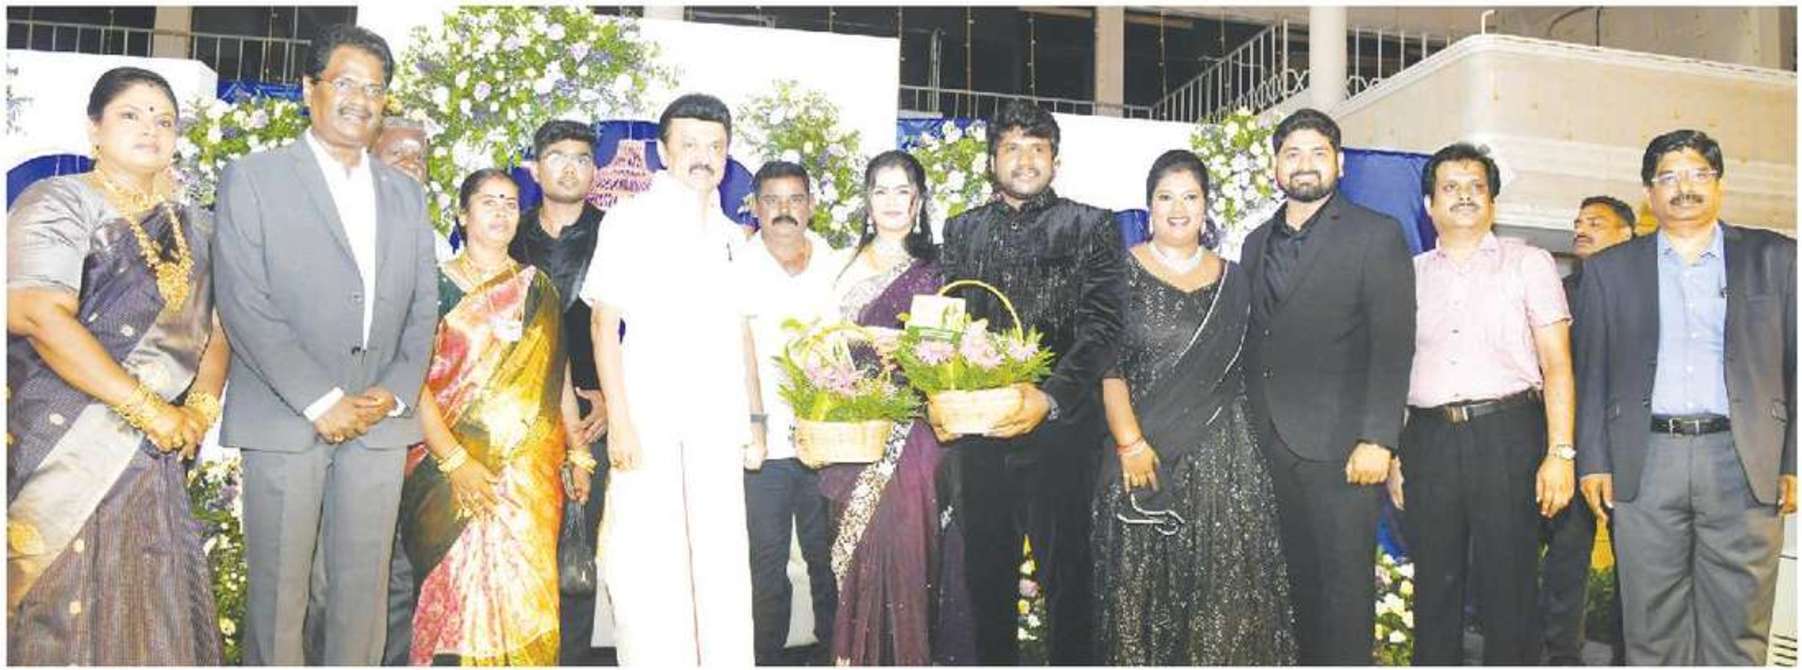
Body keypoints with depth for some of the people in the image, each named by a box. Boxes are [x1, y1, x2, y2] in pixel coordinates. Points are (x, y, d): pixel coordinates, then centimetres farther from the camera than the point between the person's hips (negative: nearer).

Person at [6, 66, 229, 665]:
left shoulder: (191, 227, 13)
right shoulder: (58, 203, -5)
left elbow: (214, 328, 13)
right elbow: (40, 316, -19)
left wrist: (200, 409, -7)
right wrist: (150, 409, -20)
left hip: (149, 459, 5)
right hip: (59, 454, -5)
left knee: (143, 617, 8)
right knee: (54, 618, 1)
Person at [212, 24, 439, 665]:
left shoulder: (405, 193, 16)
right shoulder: (253, 178, 2)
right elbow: (243, 303, -7)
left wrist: (395, 391, -3)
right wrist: (322, 401, -13)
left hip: (379, 421, 4)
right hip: (286, 419, -3)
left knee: (362, 592, 6)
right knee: (280, 591, 2)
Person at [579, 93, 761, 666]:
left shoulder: (731, 236, 16)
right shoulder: (634, 220, 0)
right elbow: (605, 323, -5)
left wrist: (754, 418, 12)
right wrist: (619, 420, -13)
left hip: (719, 426, 5)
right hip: (650, 420, -4)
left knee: (725, 567, 7)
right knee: (648, 565, -2)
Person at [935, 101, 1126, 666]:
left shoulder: (1091, 227, 1)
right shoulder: (963, 231, 13)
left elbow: (1101, 328, -8)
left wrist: (1050, 398, -21)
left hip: (1059, 429, -3)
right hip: (977, 430, 4)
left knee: (1064, 572, 4)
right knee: (985, 571, 13)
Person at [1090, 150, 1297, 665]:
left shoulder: (1231, 280, 12)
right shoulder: (1123, 272, 2)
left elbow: (1243, 370, 14)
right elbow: (1107, 366, -5)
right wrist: (1131, 443, -14)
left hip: (1222, 456, 3)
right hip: (1144, 452, -2)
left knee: (1224, 586, 1)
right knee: (1142, 585, 1)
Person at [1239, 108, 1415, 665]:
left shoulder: (1376, 235, 1)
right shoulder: (1257, 243, 18)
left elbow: (1393, 343, -7)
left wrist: (1377, 438, -15)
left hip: (1341, 446, -5)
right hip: (1271, 445, 5)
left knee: (1345, 583, -1)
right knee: (1299, 580, 9)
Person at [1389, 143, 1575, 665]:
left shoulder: (1528, 263, 7)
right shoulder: (1410, 274, 15)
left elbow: (1556, 365, 1)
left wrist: (1560, 453, -9)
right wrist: (1391, 453, 7)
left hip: (1507, 437, -2)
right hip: (1428, 441, 3)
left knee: (1508, 590, 0)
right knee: (1434, 591, 8)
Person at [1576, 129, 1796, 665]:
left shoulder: (1773, 257, 11)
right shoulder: (1609, 269, 11)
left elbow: (1793, 365, 7)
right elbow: (1592, 373, 9)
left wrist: (1793, 462, 0)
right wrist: (1592, 462, 1)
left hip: (1744, 462, 0)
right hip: (1644, 465, 0)